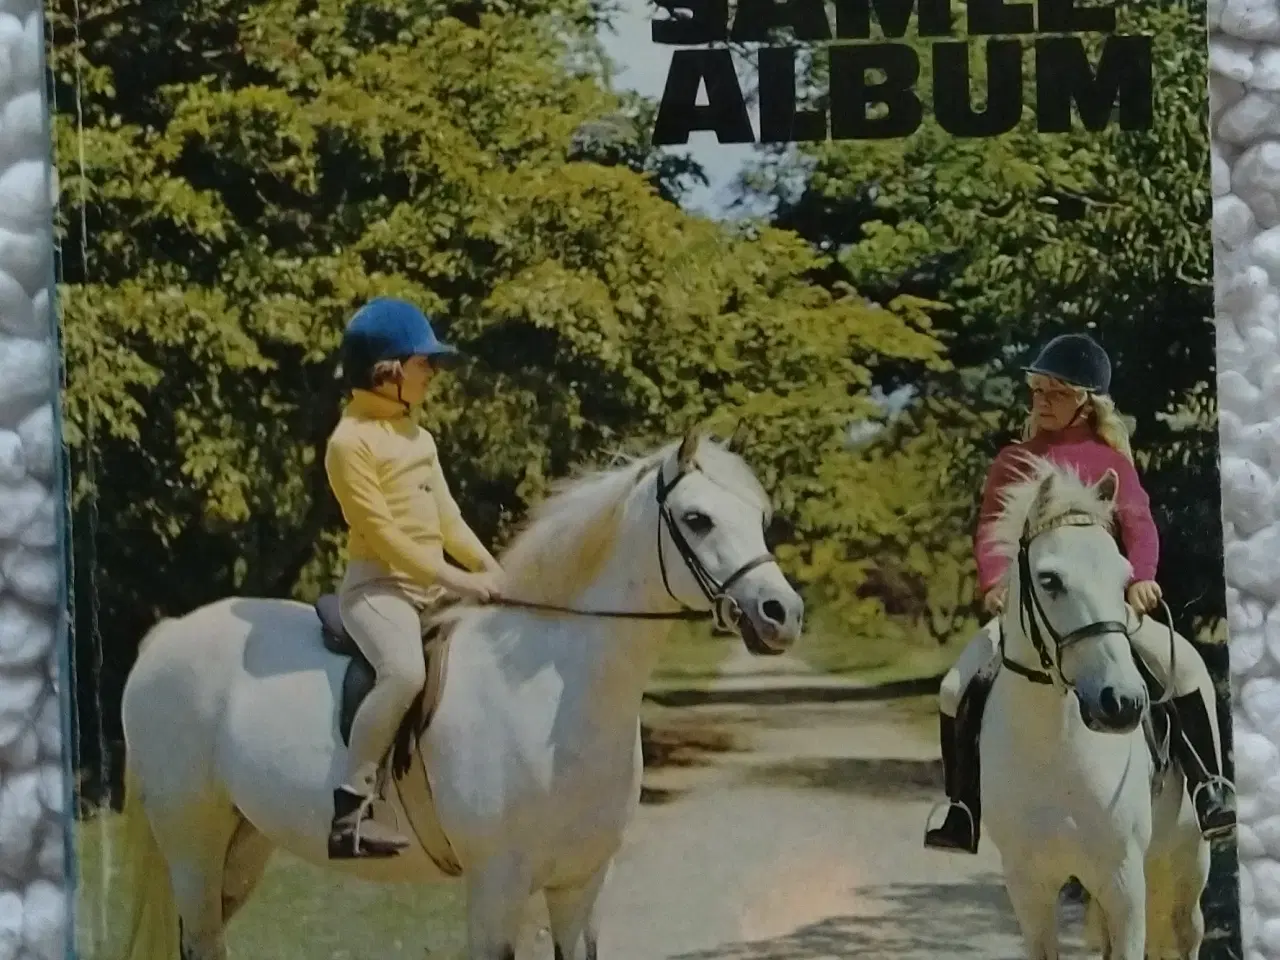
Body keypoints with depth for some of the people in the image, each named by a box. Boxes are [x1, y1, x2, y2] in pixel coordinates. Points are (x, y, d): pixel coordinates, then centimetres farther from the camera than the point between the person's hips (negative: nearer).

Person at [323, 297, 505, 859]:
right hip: (379, 585, -9)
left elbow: (446, 516, 18)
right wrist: (454, 578, -19)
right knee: (405, 671, -35)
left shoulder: (418, 438, 17)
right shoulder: (351, 441, -10)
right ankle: (348, 807, -31)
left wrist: (490, 569, 4)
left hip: (433, 586, 9)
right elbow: (382, 532, -17)